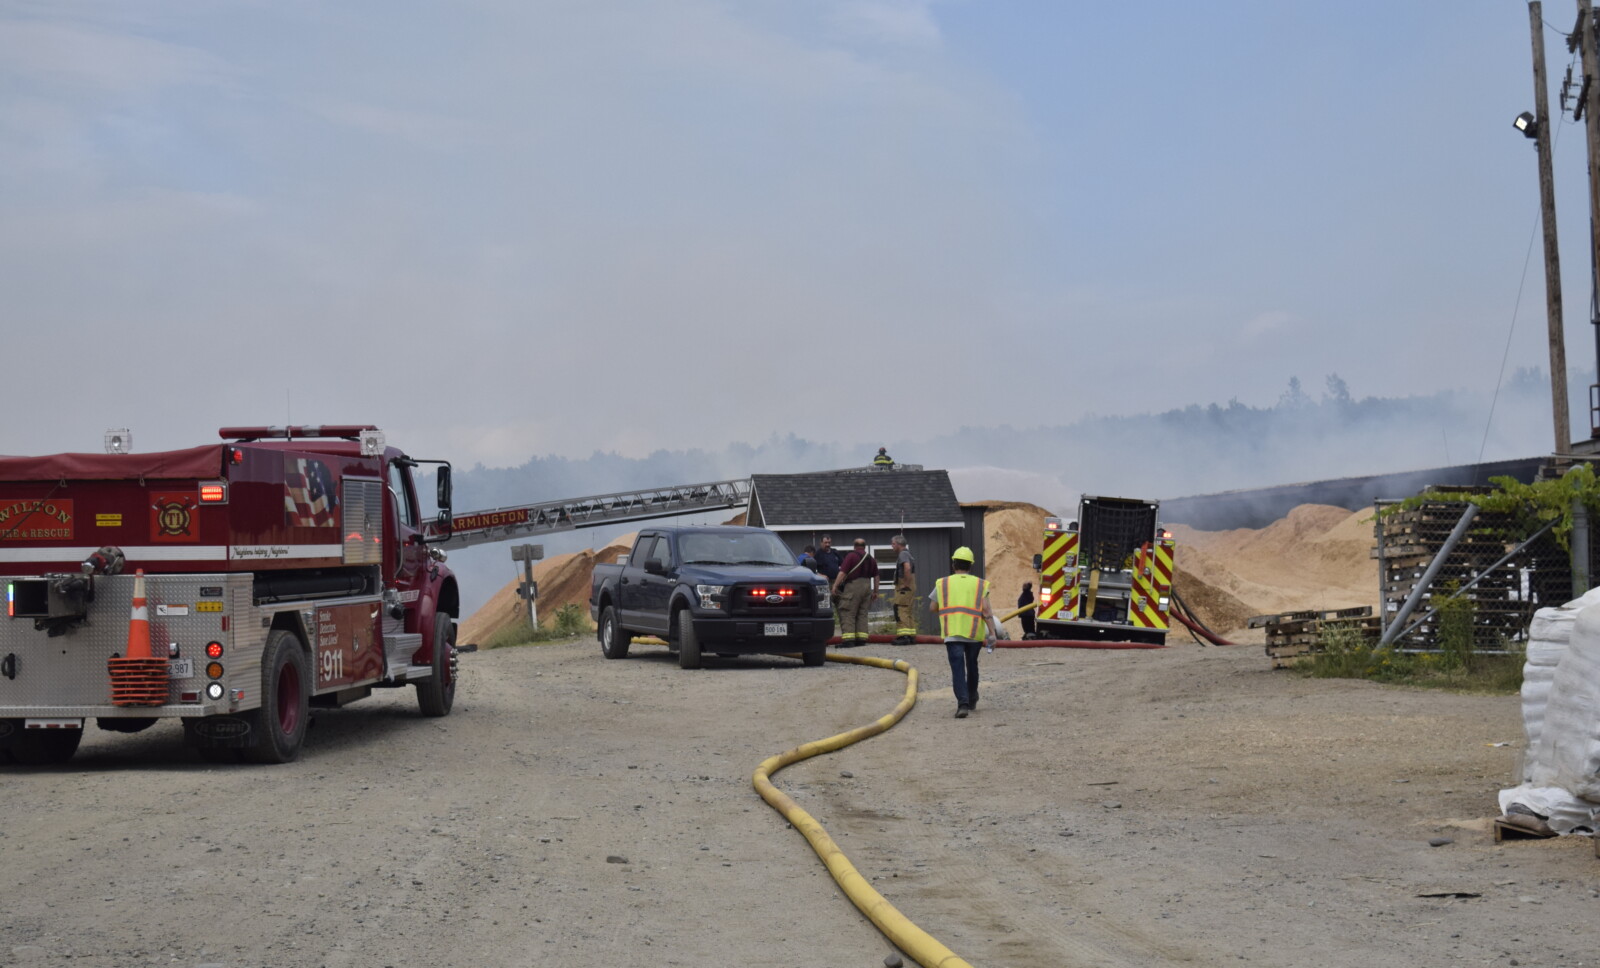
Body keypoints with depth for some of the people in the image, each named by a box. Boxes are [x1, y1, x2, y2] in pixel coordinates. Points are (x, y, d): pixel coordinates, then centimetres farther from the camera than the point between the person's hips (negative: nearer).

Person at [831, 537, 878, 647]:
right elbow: (876, 576, 18)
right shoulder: (871, 559, 14)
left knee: (847, 614, -6)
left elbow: (843, 572, -13)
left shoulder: (851, 556, -6)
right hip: (867, 586, 6)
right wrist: (875, 591, 26)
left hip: (853, 585, -6)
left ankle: (848, 639, -14)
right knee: (862, 614, 12)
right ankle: (861, 638, 9)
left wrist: (835, 586, -12)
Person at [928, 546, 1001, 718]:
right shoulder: (980, 584, 7)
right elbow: (986, 609, -4)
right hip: (975, 633, 1)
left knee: (957, 668, -7)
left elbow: (932, 608, 12)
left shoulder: (942, 584, 9)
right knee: (972, 665, 22)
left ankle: (963, 703, -25)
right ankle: (972, 700, 37)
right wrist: (992, 633, -8)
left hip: (952, 633, -1)